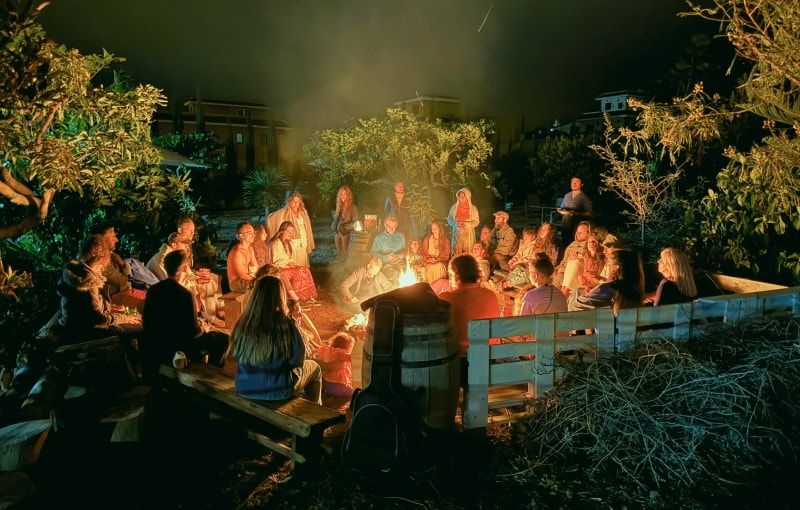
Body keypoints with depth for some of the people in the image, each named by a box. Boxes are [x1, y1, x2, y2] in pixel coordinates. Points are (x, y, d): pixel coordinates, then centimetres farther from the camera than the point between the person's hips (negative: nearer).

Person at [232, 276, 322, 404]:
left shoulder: (242, 324, -11)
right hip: (277, 391, -5)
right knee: (314, 367, 25)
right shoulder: (285, 325, -23)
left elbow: (239, 357, 6)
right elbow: (298, 361, -12)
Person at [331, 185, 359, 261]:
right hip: (337, 232, 7)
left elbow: (355, 221, -13)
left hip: (346, 233, -6)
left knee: (346, 253, -4)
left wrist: (345, 227, -19)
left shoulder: (352, 207, -11)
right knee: (340, 253, 14)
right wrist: (333, 226, 6)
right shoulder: (339, 205, 10)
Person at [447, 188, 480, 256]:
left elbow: (476, 221, 0)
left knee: (468, 253, -4)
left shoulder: (473, 208, 1)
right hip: (457, 234, 1)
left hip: (468, 235, -1)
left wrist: (466, 224, -16)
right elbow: (449, 219, 8)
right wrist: (456, 223, -12)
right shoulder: (454, 207, 5)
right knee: (457, 254, -3)